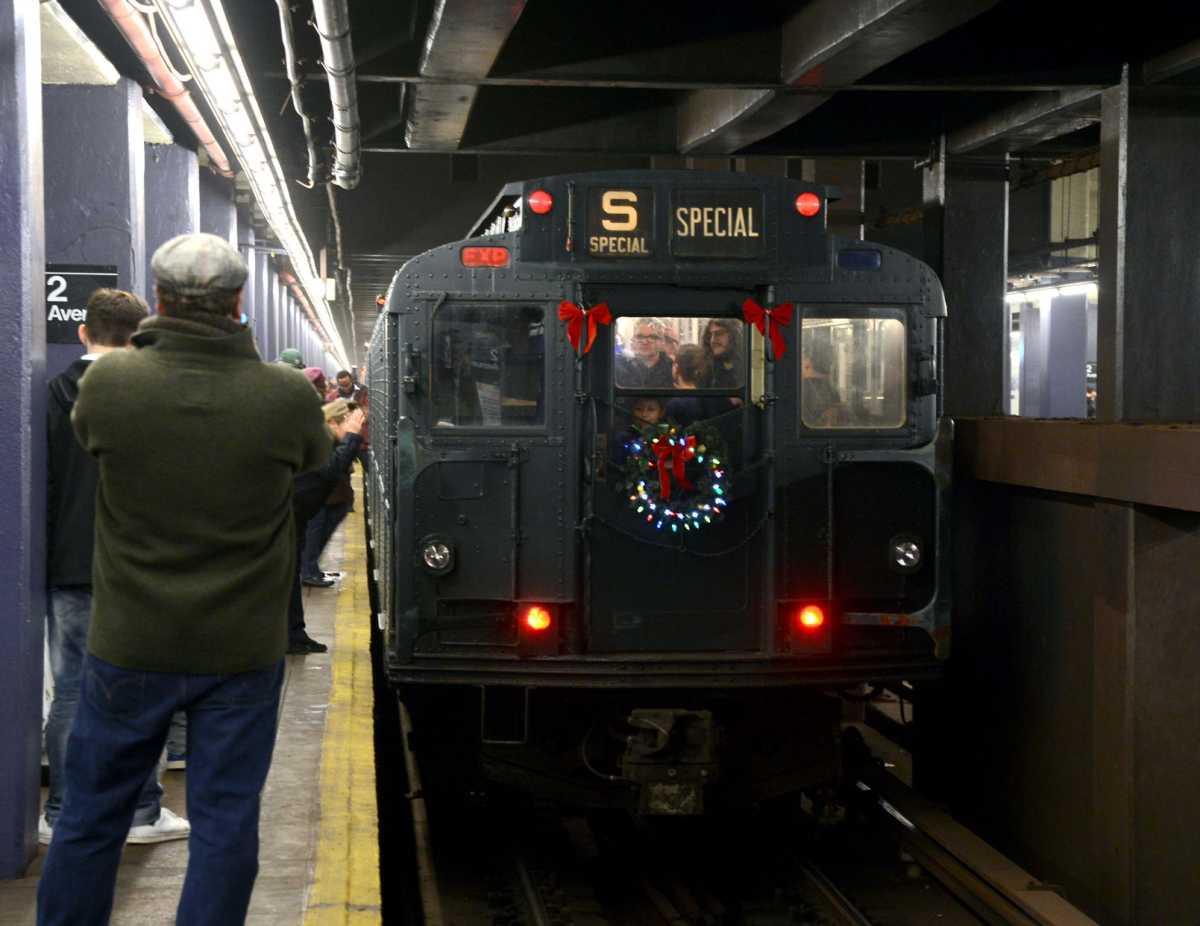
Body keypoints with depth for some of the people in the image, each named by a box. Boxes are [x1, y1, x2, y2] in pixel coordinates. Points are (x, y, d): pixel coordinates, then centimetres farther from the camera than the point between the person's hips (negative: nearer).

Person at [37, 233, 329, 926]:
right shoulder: (289, 396, -15)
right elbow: (316, 457, 7)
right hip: (243, 651, -1)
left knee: (92, 815, 17)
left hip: (130, 645, 1)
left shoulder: (108, 383, -14)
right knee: (226, 822, 10)